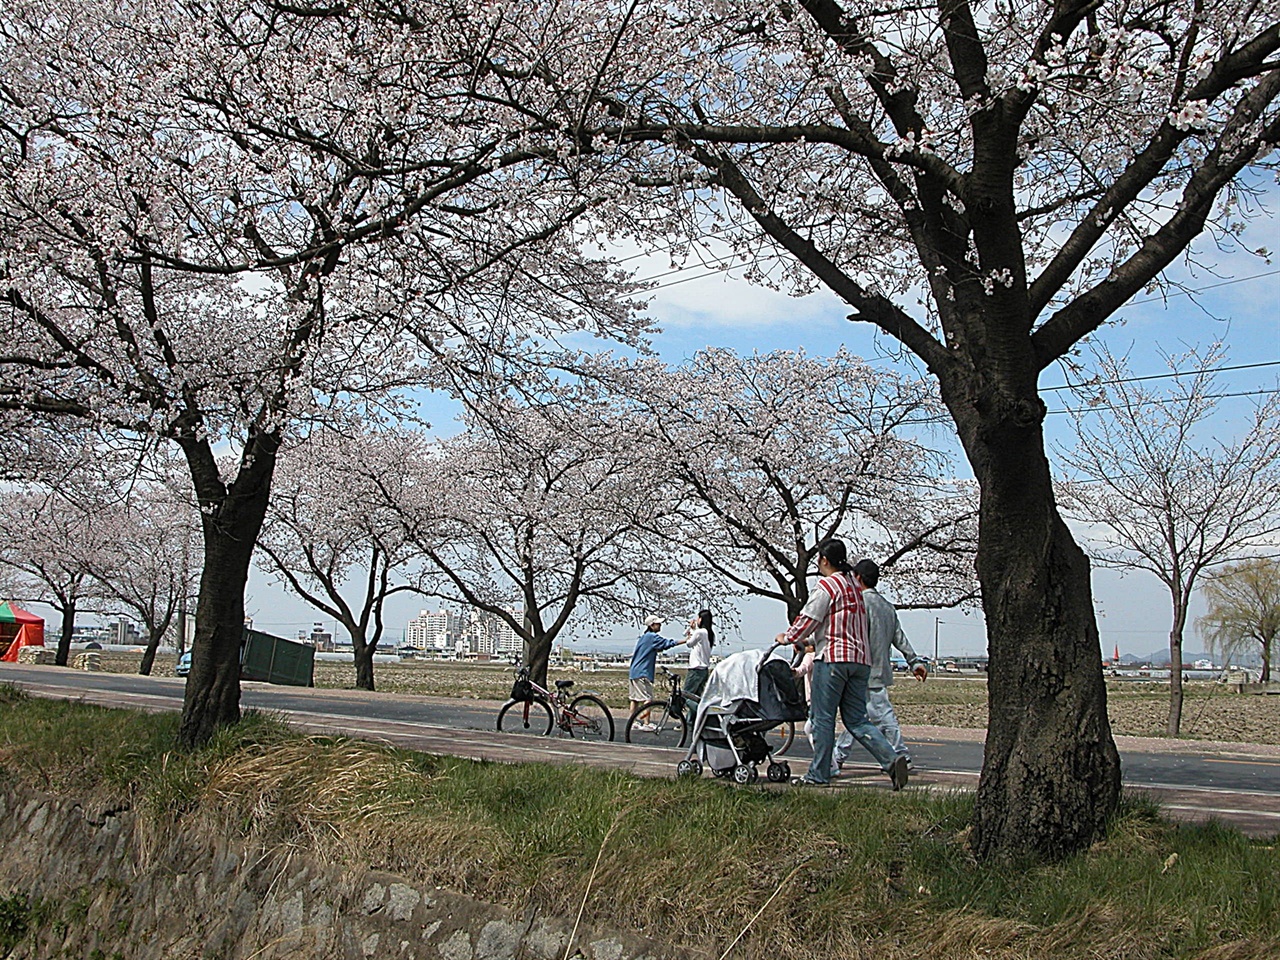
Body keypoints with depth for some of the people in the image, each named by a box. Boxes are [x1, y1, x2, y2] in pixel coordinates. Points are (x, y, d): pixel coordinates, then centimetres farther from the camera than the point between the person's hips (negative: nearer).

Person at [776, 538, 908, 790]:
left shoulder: (827, 585, -7)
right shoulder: (854, 586, 19)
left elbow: (808, 618, -8)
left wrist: (789, 638, 11)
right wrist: (803, 642, 30)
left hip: (833, 658, -8)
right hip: (860, 659, 8)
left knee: (823, 717, 0)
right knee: (857, 719, 8)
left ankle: (818, 774, 5)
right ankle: (891, 760, -8)